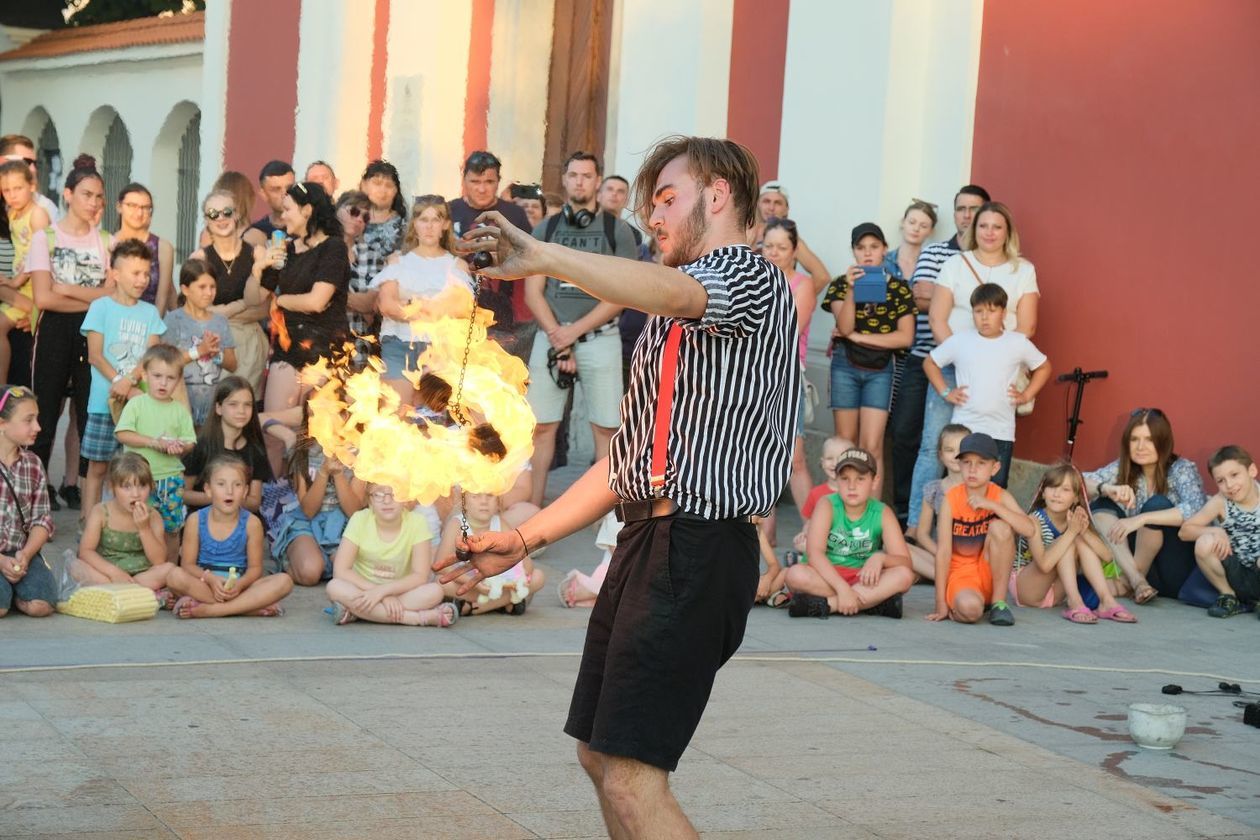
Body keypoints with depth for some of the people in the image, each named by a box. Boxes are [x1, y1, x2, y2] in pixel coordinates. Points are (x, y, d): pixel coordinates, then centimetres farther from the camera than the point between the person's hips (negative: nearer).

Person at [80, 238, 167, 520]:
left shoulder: (150, 312, 10)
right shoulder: (101, 307, 0)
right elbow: (95, 356, -5)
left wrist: (130, 381, -18)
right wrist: (124, 387, -14)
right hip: (104, 401, -3)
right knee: (98, 465, 0)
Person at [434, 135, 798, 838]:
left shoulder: (752, 278, -4)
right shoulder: (675, 319, 26)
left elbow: (672, 291, -30)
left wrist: (544, 257, -43)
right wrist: (524, 540, 19)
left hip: (698, 549, -10)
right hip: (646, 541, 10)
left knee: (632, 780, -16)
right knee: (600, 756, 14)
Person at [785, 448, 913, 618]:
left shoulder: (882, 513, -2)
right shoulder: (827, 505, -8)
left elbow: (905, 562, -6)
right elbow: (814, 552, -21)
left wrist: (881, 558, -28)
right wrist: (842, 587, -32)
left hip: (862, 581, 2)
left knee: (905, 576, -25)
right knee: (796, 574, -33)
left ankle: (825, 604, -30)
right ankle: (876, 601, -33)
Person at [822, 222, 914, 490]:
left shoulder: (898, 288, 2)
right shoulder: (842, 283, 2)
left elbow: (905, 337, -6)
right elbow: (845, 327, -12)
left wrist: (858, 337, -9)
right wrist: (851, 290, -24)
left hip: (880, 370, 0)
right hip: (846, 367, 1)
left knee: (872, 447, -8)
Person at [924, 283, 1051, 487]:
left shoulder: (1018, 343, 1)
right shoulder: (959, 340, 0)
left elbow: (1043, 367, 16)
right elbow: (930, 363, 13)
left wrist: (1026, 395, 6)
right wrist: (945, 393, 4)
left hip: (1001, 432, 0)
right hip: (963, 429, 0)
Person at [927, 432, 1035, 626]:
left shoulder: (1000, 496, -7)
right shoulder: (951, 499, -12)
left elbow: (1029, 530, -22)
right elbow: (943, 551, -14)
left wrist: (992, 505, -29)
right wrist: (941, 605, -16)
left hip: (989, 574, 3)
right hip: (959, 574, -3)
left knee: (1000, 527, -24)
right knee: (969, 609, -36)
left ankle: (998, 602, -10)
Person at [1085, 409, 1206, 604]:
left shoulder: (1182, 469, -11)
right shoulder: (1123, 468, 3)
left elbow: (1196, 510, -30)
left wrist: (1142, 519, -38)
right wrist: (1107, 489, -28)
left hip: (1178, 572, -5)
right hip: (1145, 566, 5)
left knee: (1157, 504, -26)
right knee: (1102, 504, -8)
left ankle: (1127, 582, -14)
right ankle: (1136, 579, -25)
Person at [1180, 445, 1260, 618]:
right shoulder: (1220, 502, -5)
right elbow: (1184, 531, -7)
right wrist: (1216, 531, -24)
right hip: (1240, 577, 2)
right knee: (1204, 543, -22)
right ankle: (1229, 597, -1)